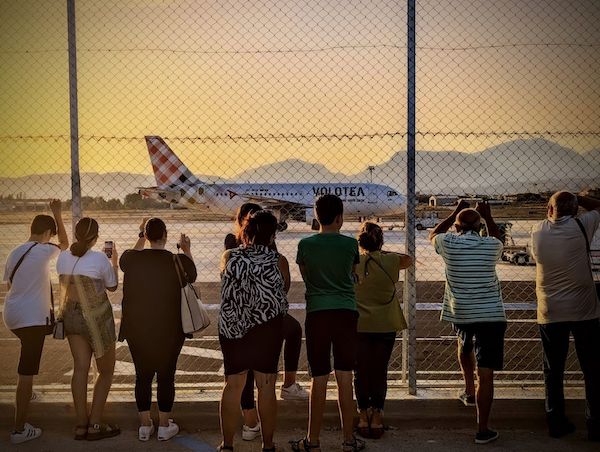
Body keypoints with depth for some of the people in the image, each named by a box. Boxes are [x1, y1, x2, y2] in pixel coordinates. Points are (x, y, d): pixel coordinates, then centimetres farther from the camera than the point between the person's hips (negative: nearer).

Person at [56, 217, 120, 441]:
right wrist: (114, 262, 13)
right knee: (106, 371, 8)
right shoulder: (100, 259, -16)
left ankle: (81, 425, 10)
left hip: (71, 315, 5)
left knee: (80, 368, 7)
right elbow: (113, 287, -2)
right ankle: (94, 425, 7)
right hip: (97, 318, -5)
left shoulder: (63, 257, -1)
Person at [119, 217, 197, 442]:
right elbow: (192, 276, 11)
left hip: (136, 330, 2)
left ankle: (144, 426, 22)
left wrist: (141, 237, 29)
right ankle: (164, 426, 18)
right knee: (166, 376, 9)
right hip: (169, 331, -2)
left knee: (143, 375, 13)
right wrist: (187, 250, 22)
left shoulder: (131, 259, -6)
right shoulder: (178, 261, -12)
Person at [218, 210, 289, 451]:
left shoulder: (228, 257, -1)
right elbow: (285, 290, 7)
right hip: (268, 326, -2)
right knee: (266, 387, 6)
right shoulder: (279, 261, -5)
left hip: (232, 327, 2)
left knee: (233, 385, 11)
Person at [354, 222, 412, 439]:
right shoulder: (390, 262, -4)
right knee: (380, 372, 9)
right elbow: (408, 259, 17)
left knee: (361, 372, 10)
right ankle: (377, 418, 13)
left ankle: (364, 418, 15)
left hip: (359, 327, 0)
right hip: (386, 327, 0)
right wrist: (383, 252, 15)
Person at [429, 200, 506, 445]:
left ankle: (469, 390, 44)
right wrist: (488, 216, 21)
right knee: (486, 374, -1)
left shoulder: (449, 244, -4)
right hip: (491, 314, -2)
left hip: (459, 313, 2)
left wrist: (456, 212, 22)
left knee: (464, 346, 36)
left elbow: (432, 234, 19)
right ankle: (483, 430, 2)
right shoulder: (492, 246, -4)